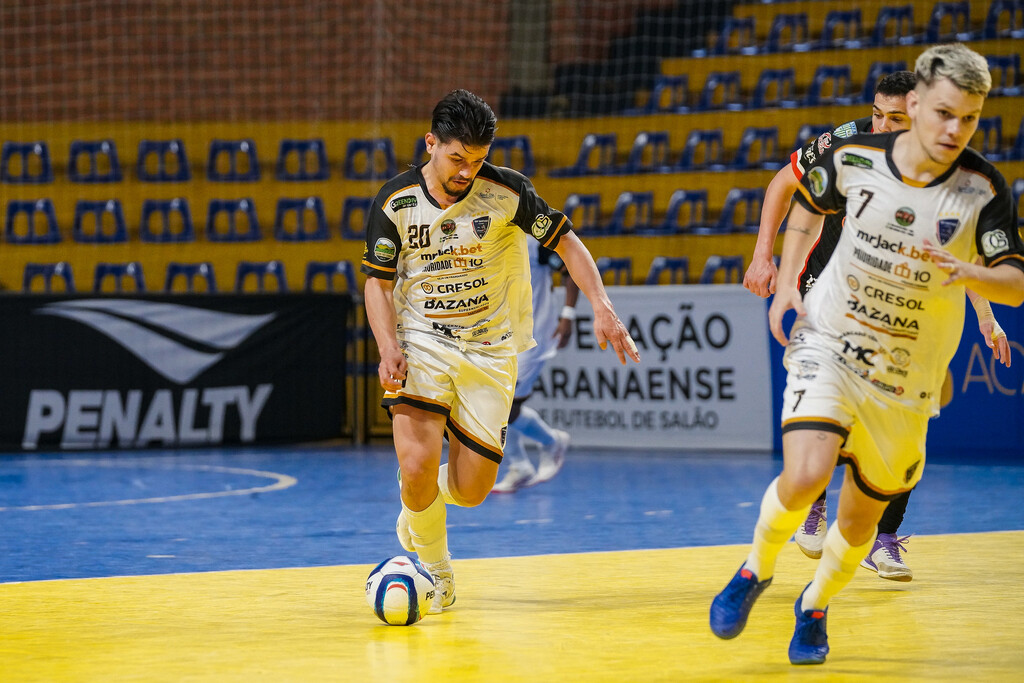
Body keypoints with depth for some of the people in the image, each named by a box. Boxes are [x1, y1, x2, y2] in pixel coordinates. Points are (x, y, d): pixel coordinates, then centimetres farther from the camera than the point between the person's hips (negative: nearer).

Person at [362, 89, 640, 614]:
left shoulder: (506, 191, -10)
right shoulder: (395, 201, -7)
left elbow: (564, 240, -1)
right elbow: (378, 279, 2)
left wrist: (601, 306, -15)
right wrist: (388, 347, -14)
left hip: (490, 350, 1)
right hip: (421, 340, 0)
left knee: (471, 491, -3)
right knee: (416, 466, -22)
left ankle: (418, 510, 37)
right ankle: (436, 571, 8)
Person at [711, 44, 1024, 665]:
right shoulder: (853, 157, -11)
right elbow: (808, 204, 11)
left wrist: (966, 272, -37)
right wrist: (787, 284, 3)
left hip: (906, 378, 1)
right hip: (827, 342, -1)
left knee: (862, 517, 10)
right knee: (804, 477, -25)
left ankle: (814, 609, 41)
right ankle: (755, 572, 6)